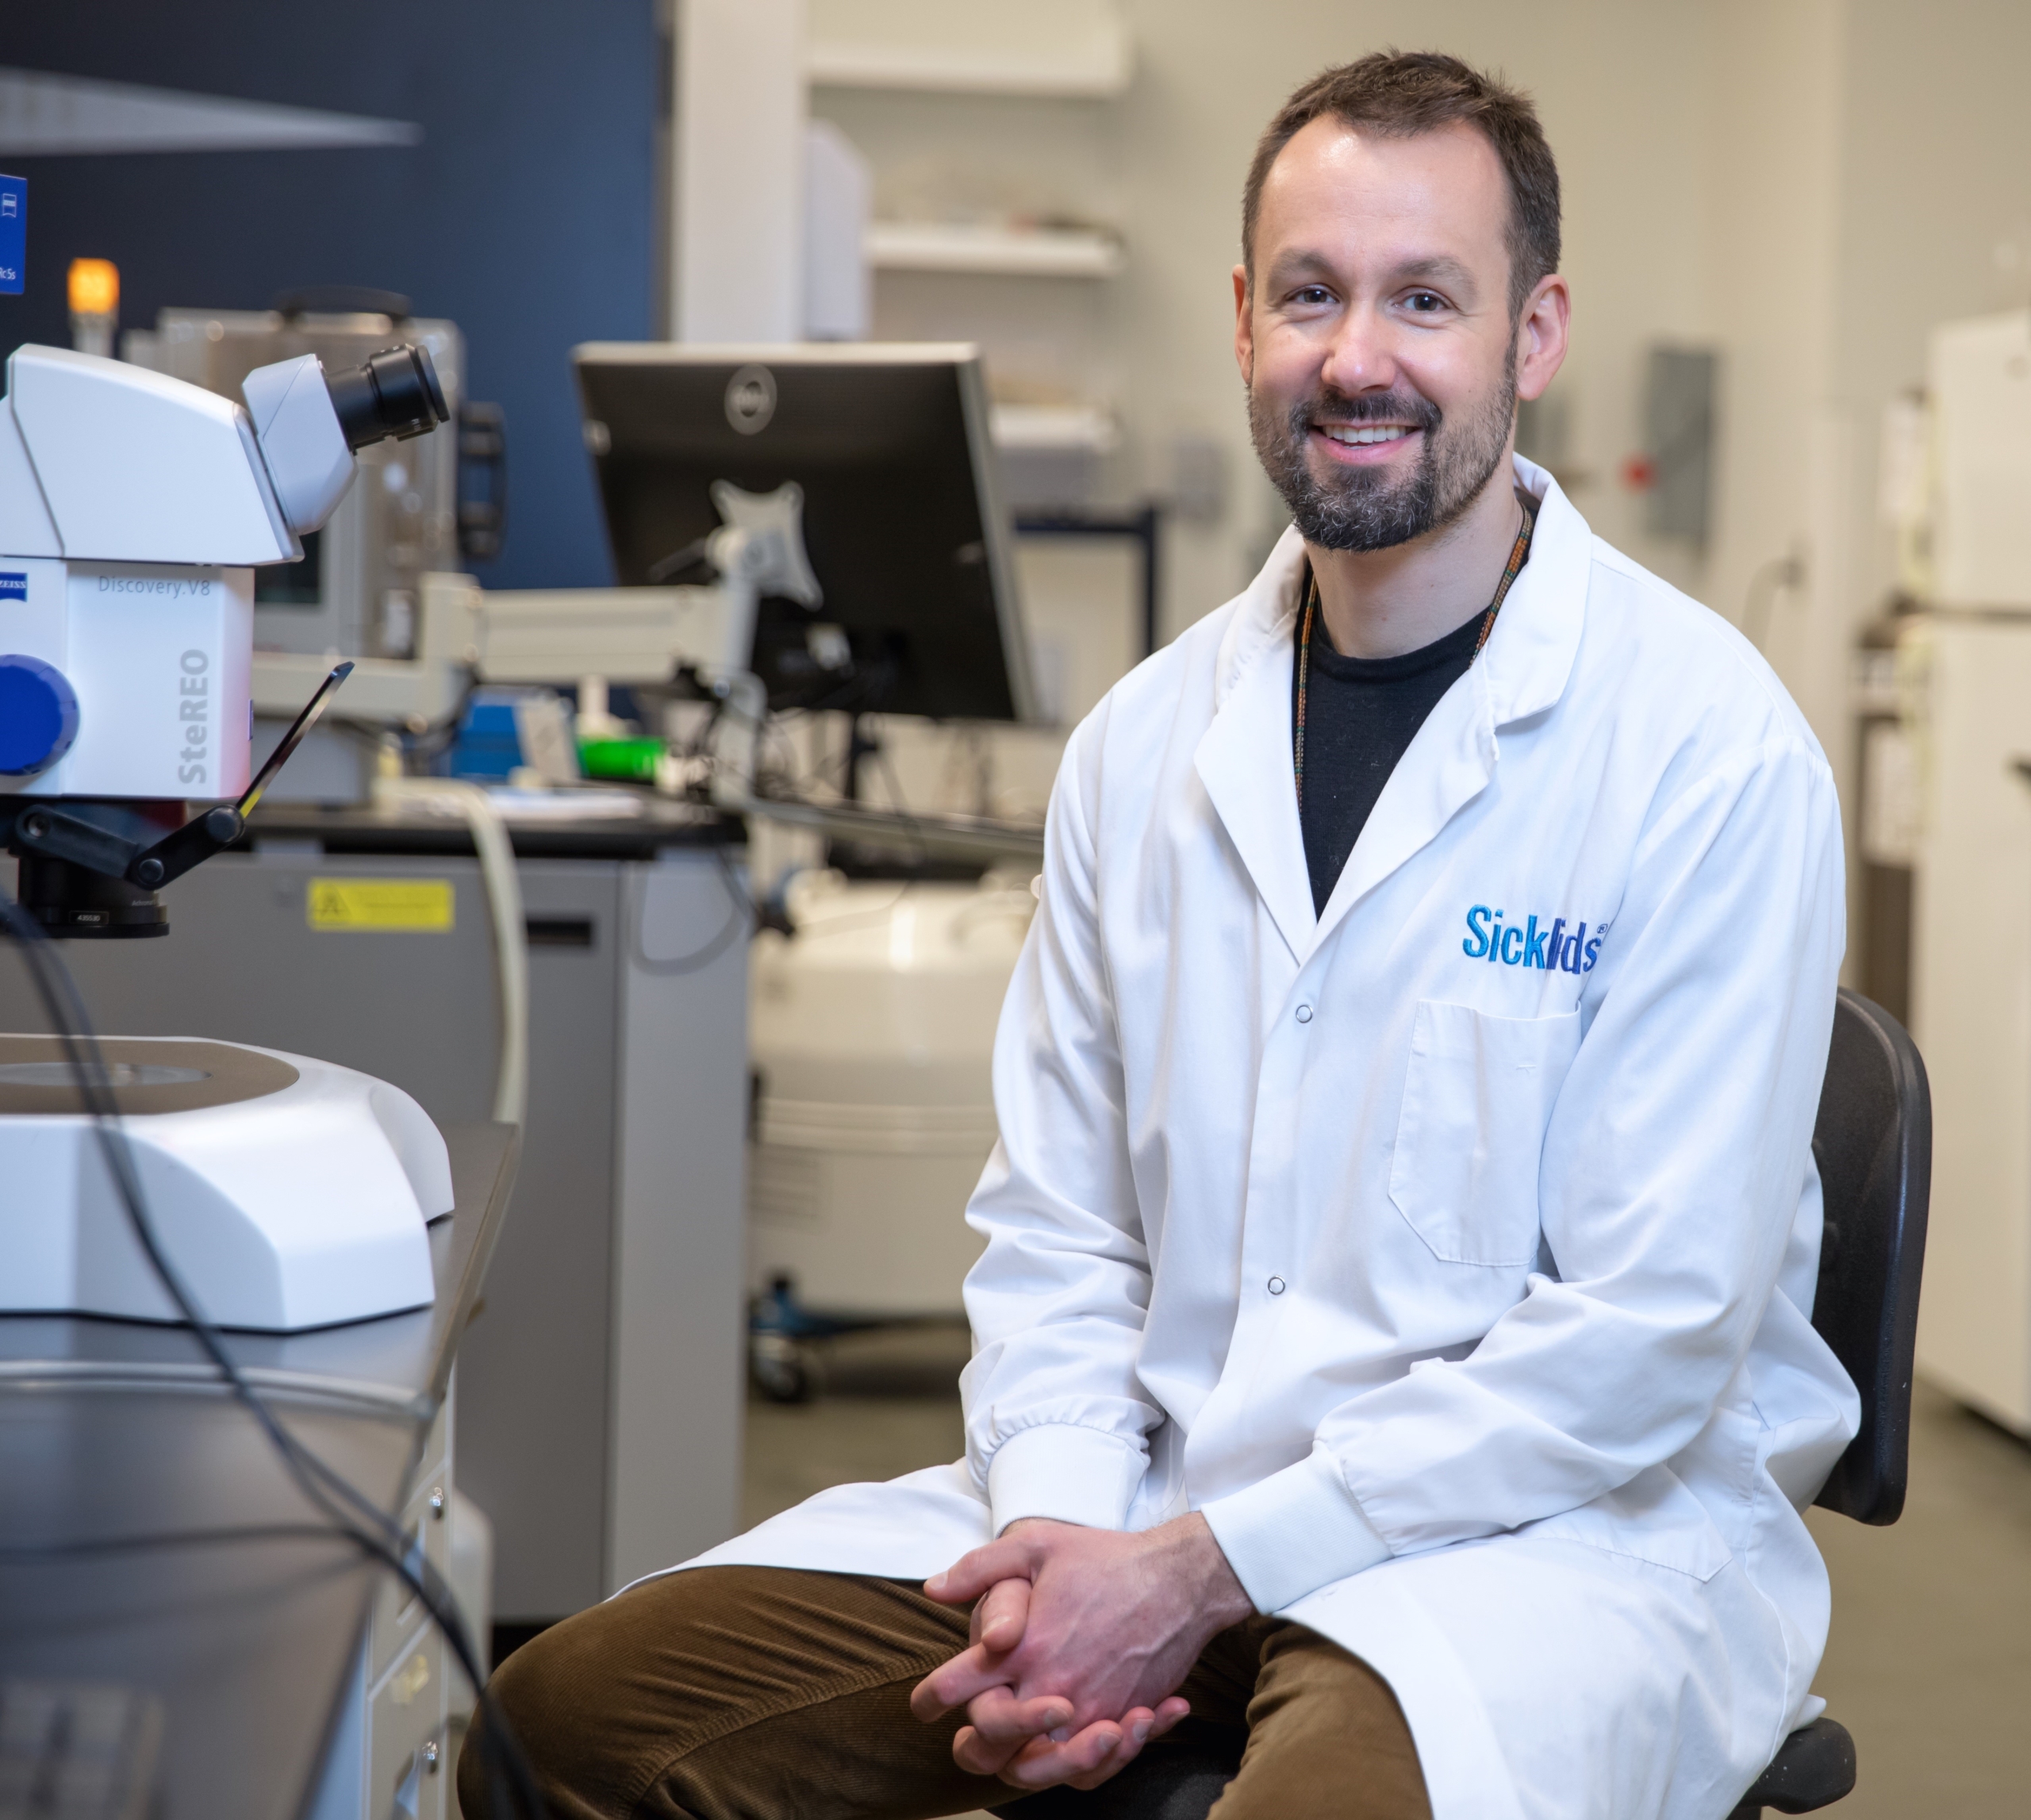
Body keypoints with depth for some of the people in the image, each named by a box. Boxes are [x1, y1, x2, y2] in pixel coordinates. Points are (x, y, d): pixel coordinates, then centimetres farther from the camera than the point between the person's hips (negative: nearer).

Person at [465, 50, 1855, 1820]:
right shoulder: (1148, 741, 8)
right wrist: (1055, 1527, -9)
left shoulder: (1711, 746, -10)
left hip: (1583, 1525, -5)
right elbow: (1056, 1230, 11)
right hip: (1157, 1490, 5)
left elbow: (1649, 1337, -14)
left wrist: (1201, 1569, -17)